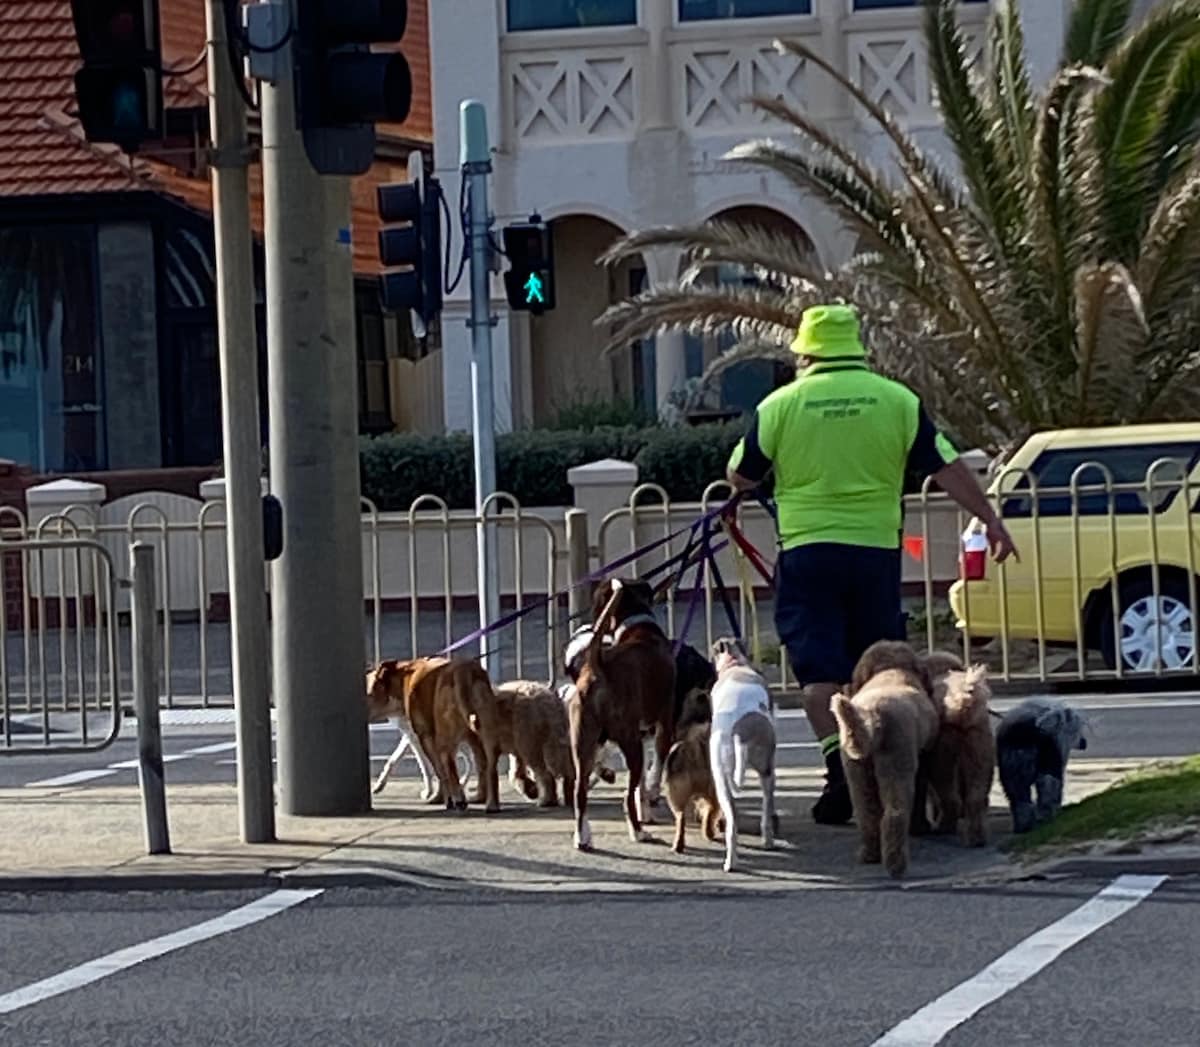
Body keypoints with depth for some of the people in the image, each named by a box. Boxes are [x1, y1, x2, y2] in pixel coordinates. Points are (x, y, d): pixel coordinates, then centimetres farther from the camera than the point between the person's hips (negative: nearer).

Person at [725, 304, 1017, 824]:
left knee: (820, 664, -2)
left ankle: (839, 766, -17)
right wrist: (991, 519, 8)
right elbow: (947, 468, 1)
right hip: (876, 548, 2)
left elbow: (740, 477, 7)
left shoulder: (780, 405, -1)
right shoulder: (898, 401, 3)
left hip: (807, 551, -2)